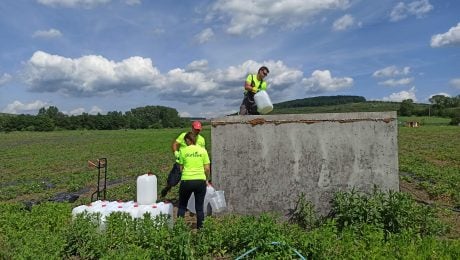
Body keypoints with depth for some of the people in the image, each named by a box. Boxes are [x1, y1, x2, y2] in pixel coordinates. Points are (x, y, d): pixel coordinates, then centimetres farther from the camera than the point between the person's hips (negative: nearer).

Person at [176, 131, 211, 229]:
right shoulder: (203, 150, 2)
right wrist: (207, 180, 15)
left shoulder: (183, 151, 0)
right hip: (200, 181, 1)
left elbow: (181, 168, 4)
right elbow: (207, 168, 1)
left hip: (186, 181, -1)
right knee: (199, 207, 13)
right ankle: (200, 227, 18)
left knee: (182, 206, 19)